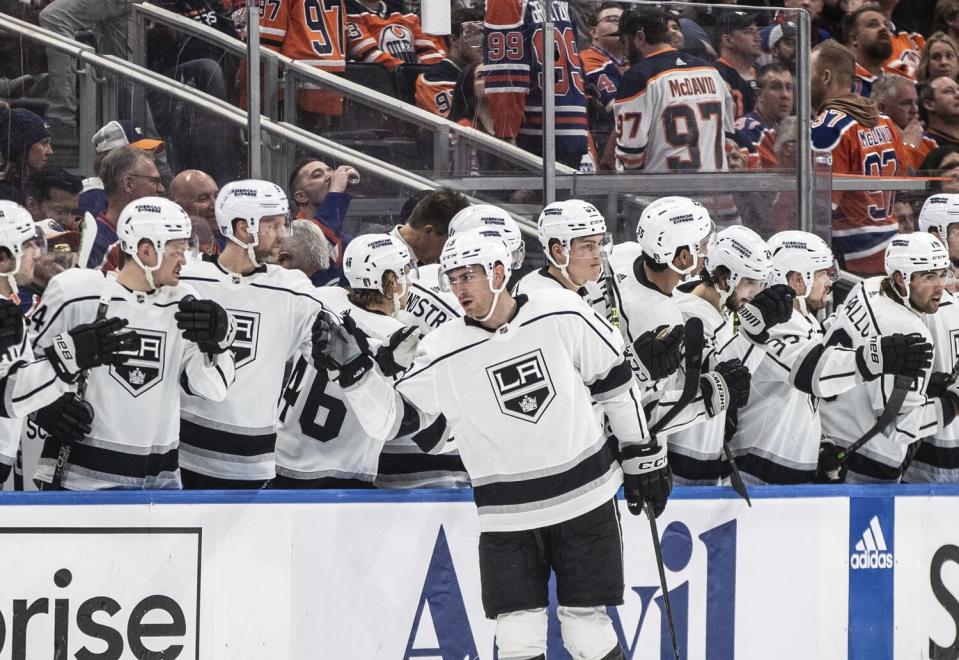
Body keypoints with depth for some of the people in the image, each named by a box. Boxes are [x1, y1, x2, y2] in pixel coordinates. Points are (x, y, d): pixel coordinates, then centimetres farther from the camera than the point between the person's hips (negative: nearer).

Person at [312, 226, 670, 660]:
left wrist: (642, 455, 9)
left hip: (585, 499, 0)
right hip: (507, 516, 1)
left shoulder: (562, 316, -6)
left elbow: (614, 382, 5)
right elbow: (388, 417, -4)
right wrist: (350, 365, -19)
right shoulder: (444, 352, -6)